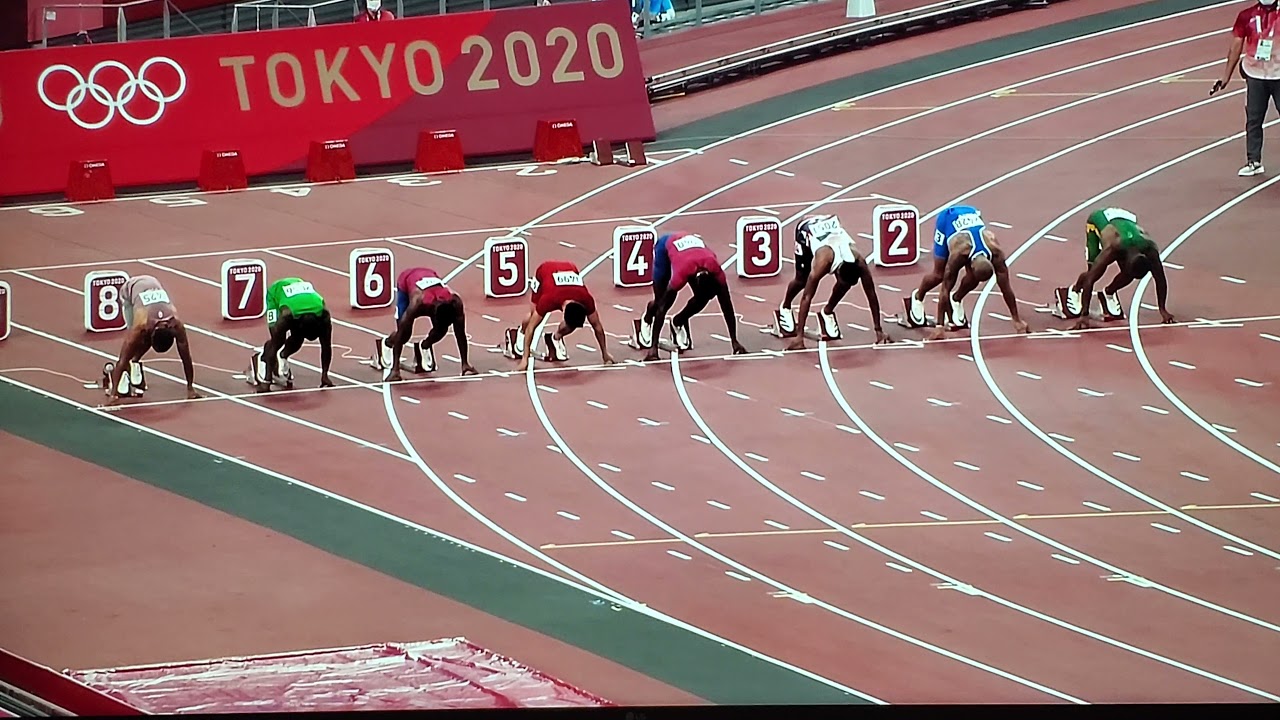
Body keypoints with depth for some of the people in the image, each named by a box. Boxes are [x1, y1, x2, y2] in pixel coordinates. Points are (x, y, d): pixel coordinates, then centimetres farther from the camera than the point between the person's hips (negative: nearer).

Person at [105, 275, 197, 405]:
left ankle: (135, 363, 19)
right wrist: (114, 394, -39)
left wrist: (190, 388, -19)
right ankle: (113, 372, -3)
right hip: (129, 289, -3)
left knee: (146, 339, -8)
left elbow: (186, 358, -22)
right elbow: (123, 359, -37)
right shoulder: (140, 327, -40)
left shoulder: (177, 325, -33)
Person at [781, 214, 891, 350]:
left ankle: (828, 312, 17)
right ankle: (785, 308, 31)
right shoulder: (823, 263, -44)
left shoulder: (860, 262, -34)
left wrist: (879, 331, -22)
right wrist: (799, 336, -42)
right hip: (808, 229, -3)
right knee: (802, 280, 1)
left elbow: (872, 295, -24)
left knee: (845, 283, -9)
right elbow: (806, 297, -40)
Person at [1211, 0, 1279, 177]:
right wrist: (1226, 77, 4)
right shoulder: (1247, 16, 0)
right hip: (1255, 76, 2)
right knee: (1253, 120, 6)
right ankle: (1253, 161, 15)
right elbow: (1236, 47, 5)